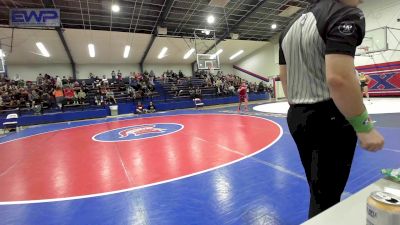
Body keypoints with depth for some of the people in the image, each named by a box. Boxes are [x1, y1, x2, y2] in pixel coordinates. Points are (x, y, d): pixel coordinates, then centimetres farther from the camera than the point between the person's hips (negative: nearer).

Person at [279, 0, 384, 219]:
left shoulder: (290, 29, 15)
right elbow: (338, 78, -25)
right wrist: (364, 126, -16)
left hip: (296, 118, 8)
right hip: (329, 119, -8)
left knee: (318, 190, 23)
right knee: (326, 196, 7)